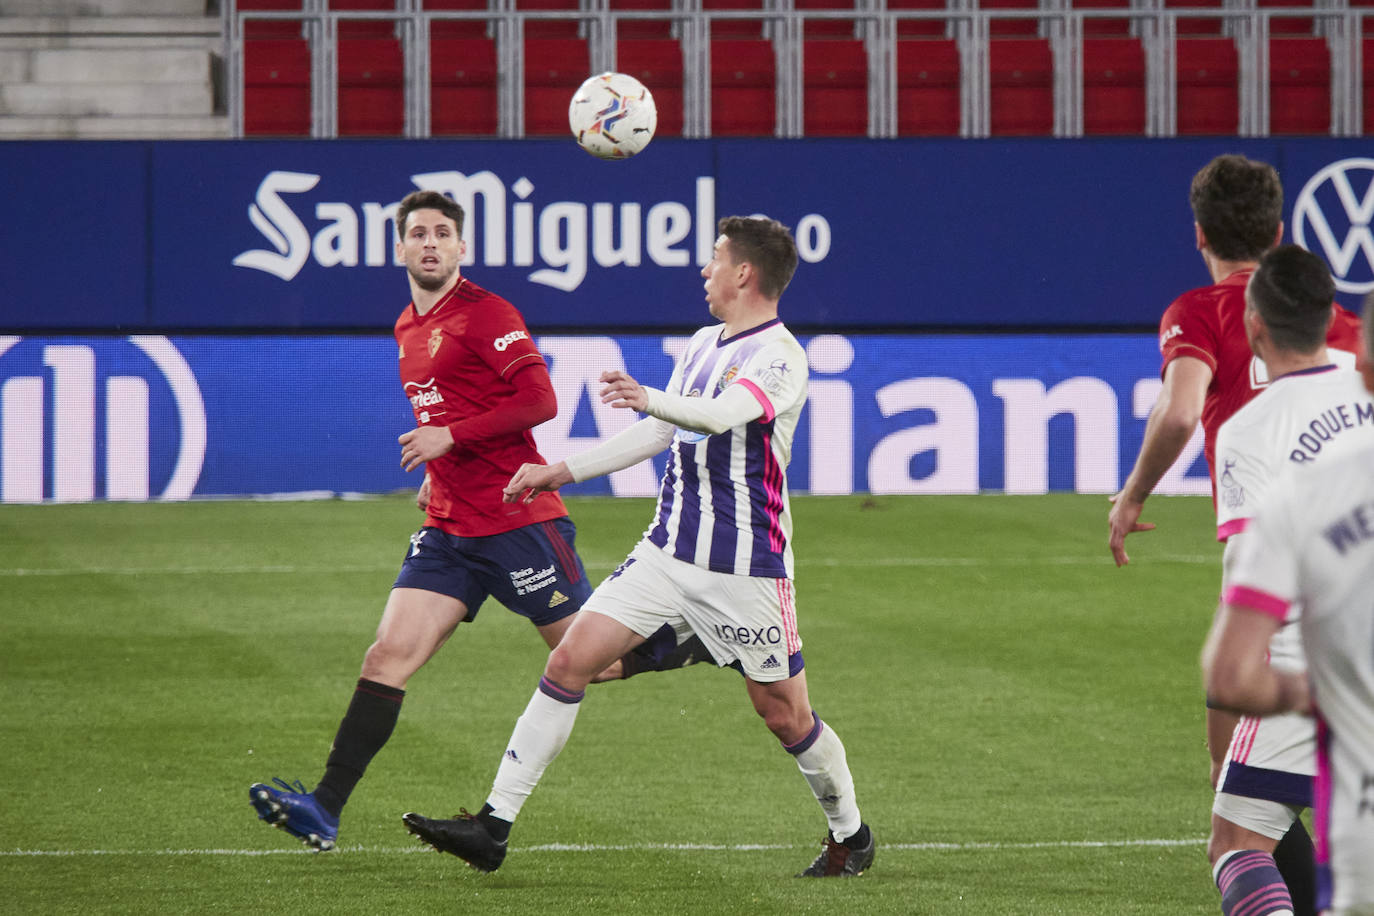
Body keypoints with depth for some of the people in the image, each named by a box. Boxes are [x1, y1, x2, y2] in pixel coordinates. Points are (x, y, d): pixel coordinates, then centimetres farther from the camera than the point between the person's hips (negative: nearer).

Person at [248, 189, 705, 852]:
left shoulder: (486, 314, -10)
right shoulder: (408, 328, 16)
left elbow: (539, 400, -17)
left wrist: (451, 438, -19)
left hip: (518, 520, -7)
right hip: (448, 529, 7)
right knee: (388, 655, -7)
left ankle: (708, 643, 26)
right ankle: (325, 810, -13)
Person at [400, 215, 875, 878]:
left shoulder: (780, 355, -12)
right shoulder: (703, 345, 14)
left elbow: (725, 414, -32)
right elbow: (658, 435, 25)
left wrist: (651, 399, -51)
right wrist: (563, 472, 23)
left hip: (746, 569, -7)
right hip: (668, 551, 7)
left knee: (784, 713, 0)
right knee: (569, 660, -5)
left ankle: (848, 832, 26)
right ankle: (493, 827, -6)